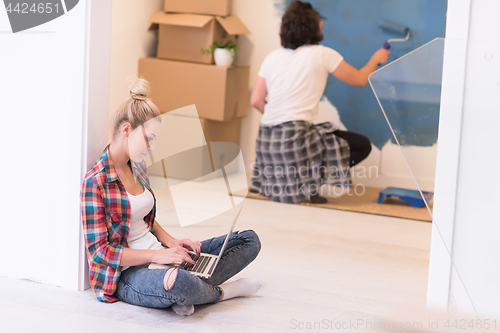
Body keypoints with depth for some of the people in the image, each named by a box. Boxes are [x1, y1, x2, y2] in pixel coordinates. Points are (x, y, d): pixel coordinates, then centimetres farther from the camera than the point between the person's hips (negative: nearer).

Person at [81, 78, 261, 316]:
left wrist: (172, 242, 2)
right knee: (178, 283, -45)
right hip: (127, 273, -9)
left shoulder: (138, 167, 12)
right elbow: (99, 250, -17)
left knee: (249, 240, 5)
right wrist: (157, 254, -23)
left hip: (159, 256, 9)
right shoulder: (96, 181, -14)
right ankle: (221, 291, -8)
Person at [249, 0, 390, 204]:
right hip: (295, 138, -7)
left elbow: (256, 101, 9)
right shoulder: (323, 54, -2)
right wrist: (375, 59, 29)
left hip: (265, 140, 7)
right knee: (362, 145, 4)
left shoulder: (272, 57, 11)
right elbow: (360, 80, 11)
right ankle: (309, 182, -3)